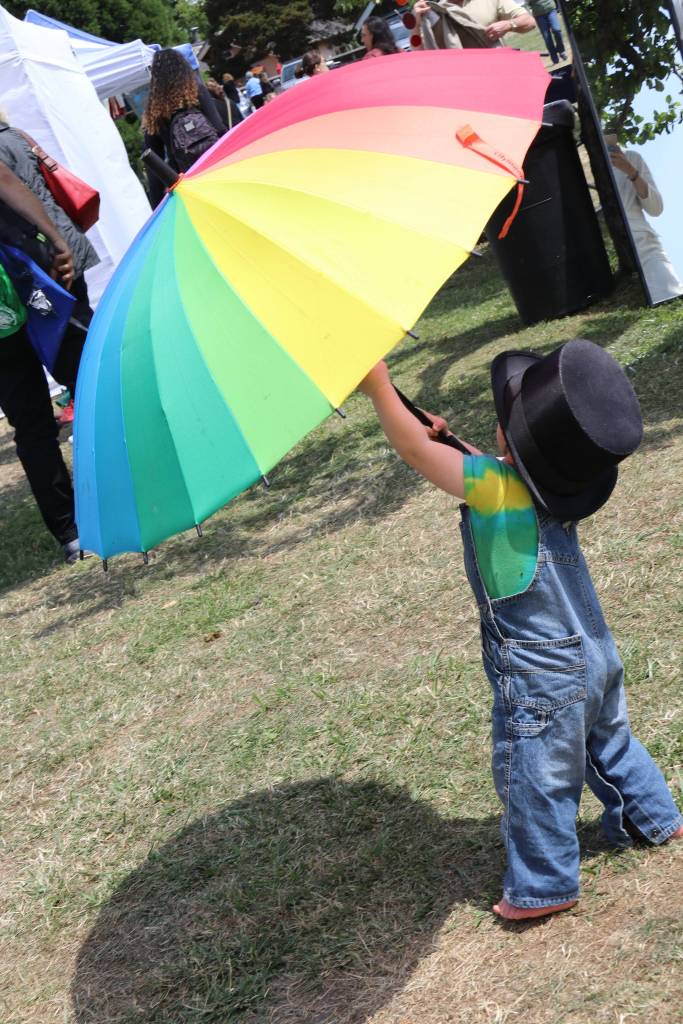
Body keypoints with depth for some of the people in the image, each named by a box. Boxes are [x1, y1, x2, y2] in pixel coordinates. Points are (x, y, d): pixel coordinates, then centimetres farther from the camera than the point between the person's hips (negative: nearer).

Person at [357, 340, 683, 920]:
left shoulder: (499, 489, -28)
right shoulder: (547, 485, -5)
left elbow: (415, 450, -26)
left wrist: (379, 386, -19)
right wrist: (454, 441, 4)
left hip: (541, 679, -8)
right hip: (595, 655, 8)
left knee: (534, 782, 11)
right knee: (609, 741, 30)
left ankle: (544, 886, 27)